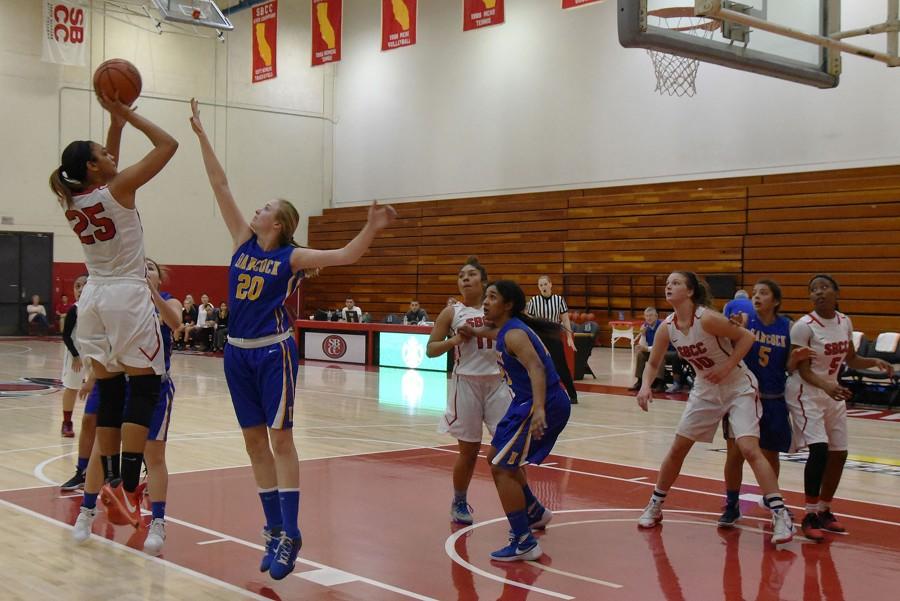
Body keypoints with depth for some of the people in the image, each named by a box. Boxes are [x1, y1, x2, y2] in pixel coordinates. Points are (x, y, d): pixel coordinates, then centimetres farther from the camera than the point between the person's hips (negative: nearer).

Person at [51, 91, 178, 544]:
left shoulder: (71, 201, 9)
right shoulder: (118, 190, -10)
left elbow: (106, 172, 28)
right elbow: (168, 145, -6)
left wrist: (116, 122, 21)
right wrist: (125, 114, -1)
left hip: (93, 297, 7)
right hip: (127, 297, -7)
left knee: (108, 395, 10)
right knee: (144, 389, -2)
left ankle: (91, 506, 11)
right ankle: (127, 487, -13)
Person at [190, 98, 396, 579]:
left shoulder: (291, 257, -4)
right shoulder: (244, 242, 8)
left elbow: (345, 255, -13)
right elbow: (220, 186, 7)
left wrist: (371, 229, -29)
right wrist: (200, 133, 9)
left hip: (274, 352, -6)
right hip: (237, 353, 6)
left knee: (280, 437, -5)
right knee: (254, 440, 7)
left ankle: (290, 532, -2)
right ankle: (274, 529, 15)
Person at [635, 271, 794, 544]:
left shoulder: (707, 319, -26)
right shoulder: (667, 327, -7)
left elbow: (746, 337, -17)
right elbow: (653, 363, 4)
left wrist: (727, 368, -25)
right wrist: (645, 386, -15)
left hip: (738, 387, -6)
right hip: (705, 390, 6)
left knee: (749, 449, -18)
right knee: (677, 448, 9)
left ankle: (780, 515, -12)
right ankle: (654, 506, 25)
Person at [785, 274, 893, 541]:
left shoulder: (845, 322, 1)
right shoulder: (804, 326, -18)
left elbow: (851, 359, 13)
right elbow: (803, 370, -18)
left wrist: (875, 362, -6)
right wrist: (826, 385, -36)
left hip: (833, 393, 7)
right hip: (806, 393, -7)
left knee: (839, 454, 8)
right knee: (819, 449, -21)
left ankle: (824, 511, 25)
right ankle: (810, 515, -10)